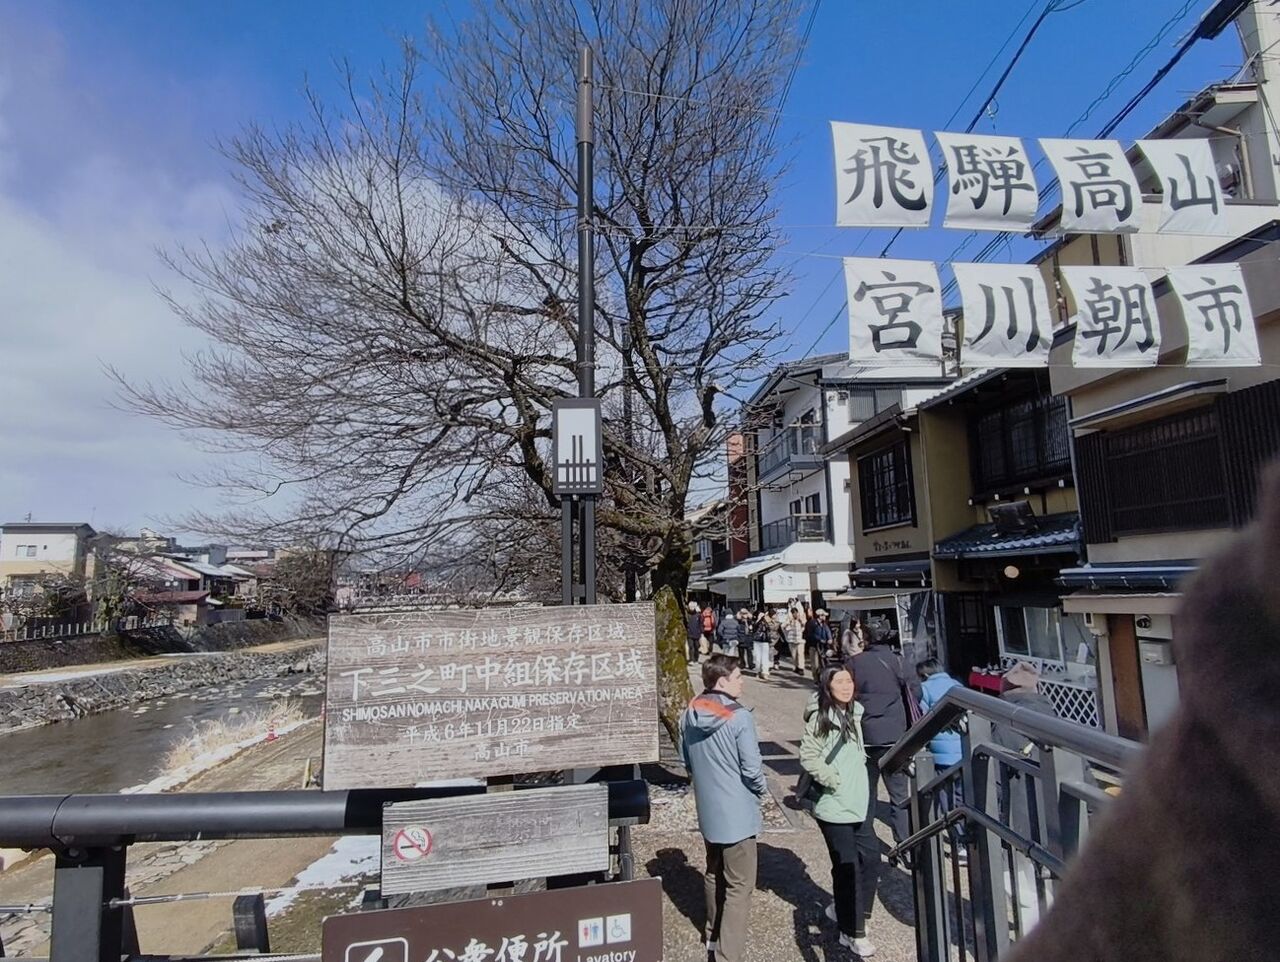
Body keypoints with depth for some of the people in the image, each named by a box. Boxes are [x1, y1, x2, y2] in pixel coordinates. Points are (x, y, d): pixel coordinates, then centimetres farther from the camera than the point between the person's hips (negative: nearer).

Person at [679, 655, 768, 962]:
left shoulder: (689, 714, -3)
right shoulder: (739, 717, -24)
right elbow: (752, 769, -19)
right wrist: (761, 790, 2)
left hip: (707, 810, 7)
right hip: (736, 813, -7)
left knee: (714, 874, 25)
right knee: (739, 885, 6)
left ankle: (714, 935, 42)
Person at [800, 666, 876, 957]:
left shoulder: (854, 713, 7)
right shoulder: (819, 719, -17)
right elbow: (808, 758, -20)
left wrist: (857, 777, 12)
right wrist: (834, 781, -18)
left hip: (859, 802, 7)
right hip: (834, 806, -7)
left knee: (870, 858, 11)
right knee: (847, 866, 1)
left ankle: (842, 908, 32)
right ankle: (852, 932, 17)